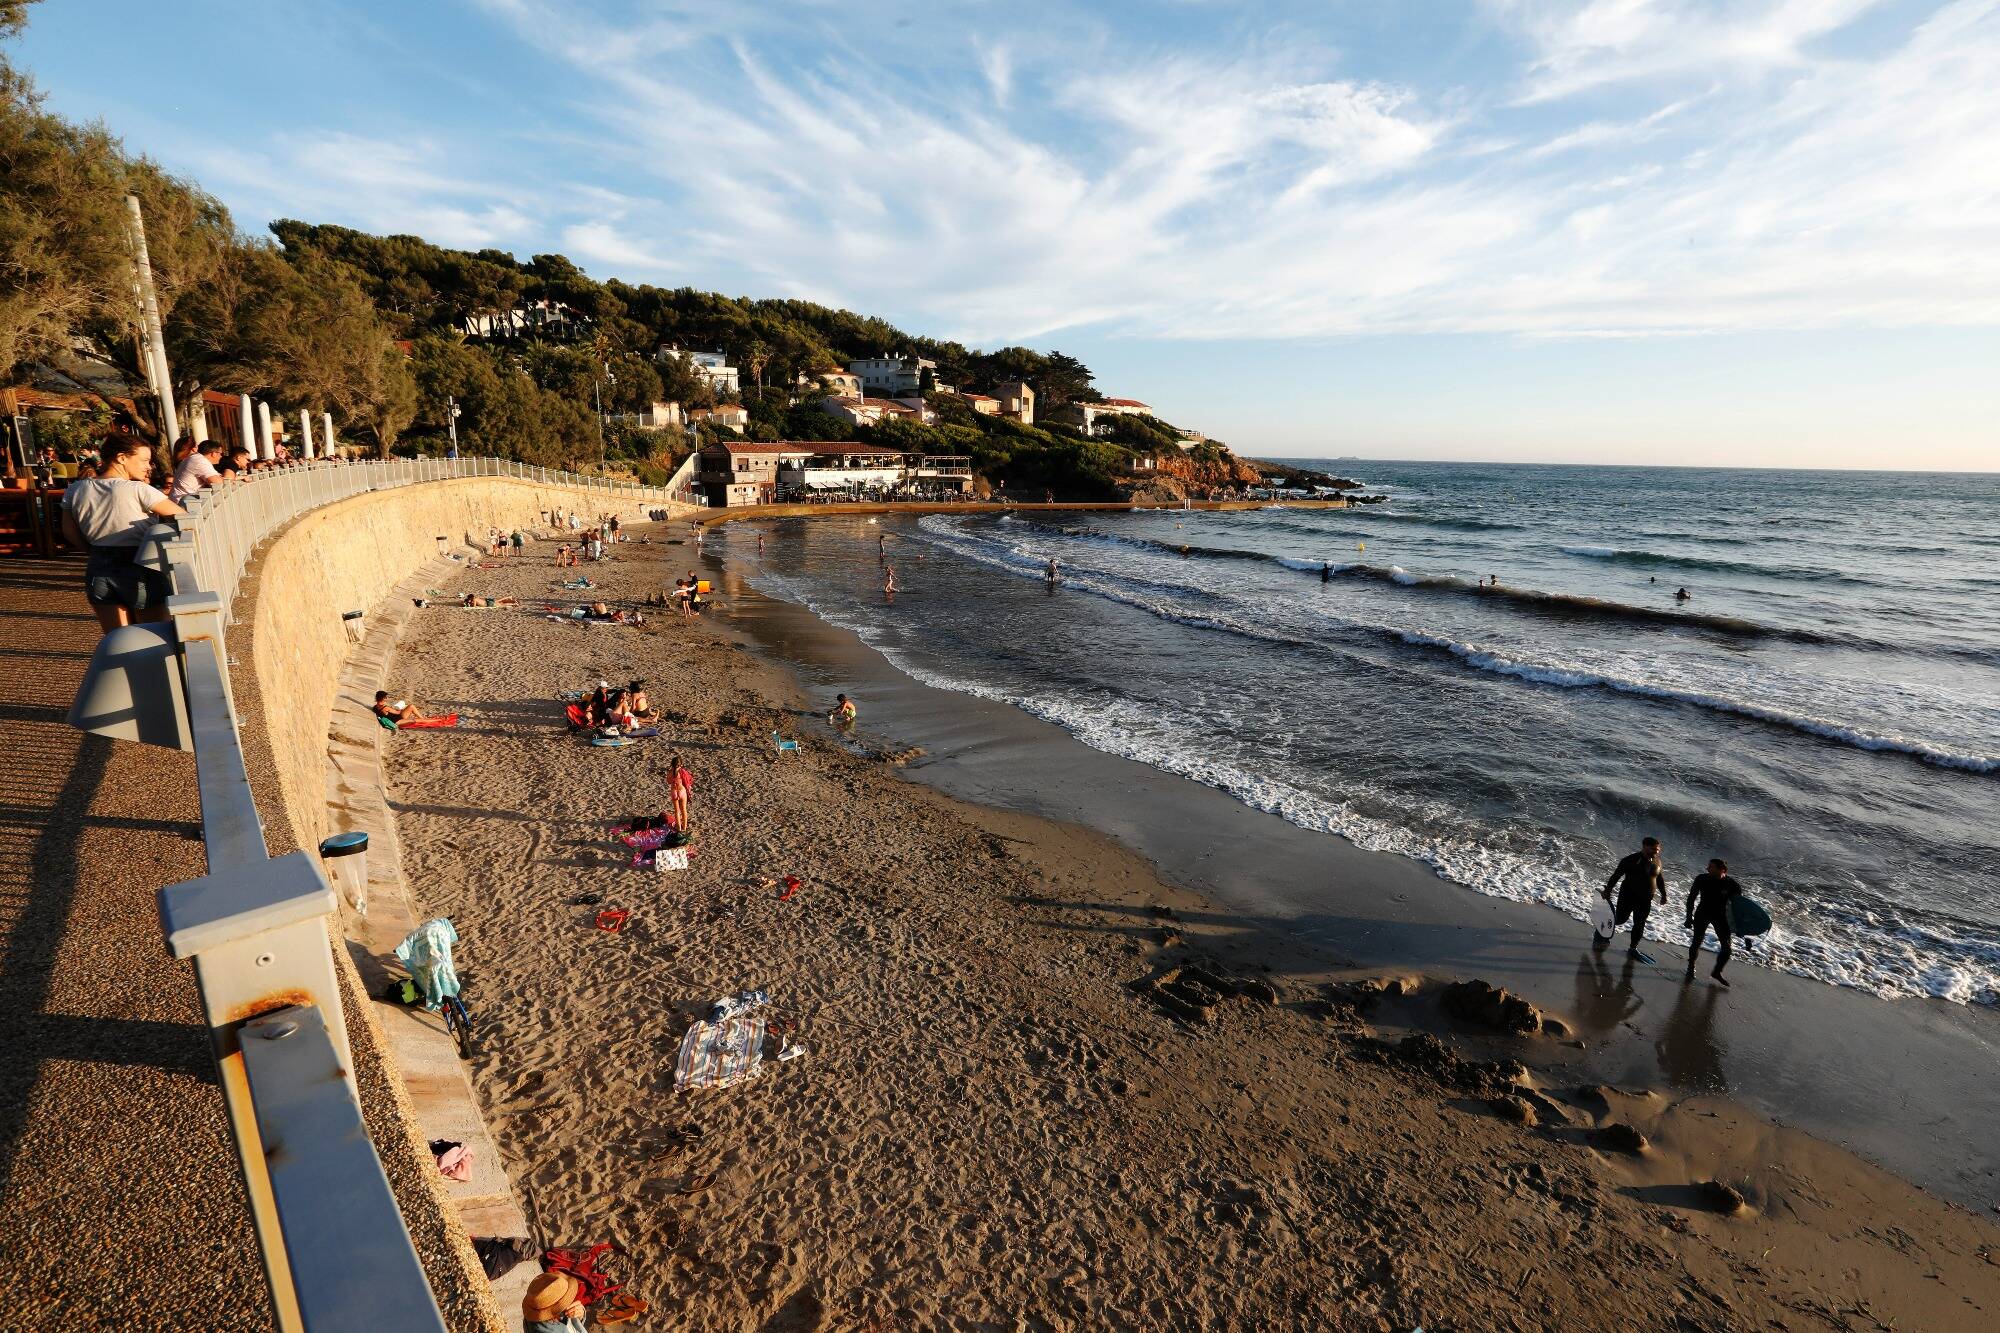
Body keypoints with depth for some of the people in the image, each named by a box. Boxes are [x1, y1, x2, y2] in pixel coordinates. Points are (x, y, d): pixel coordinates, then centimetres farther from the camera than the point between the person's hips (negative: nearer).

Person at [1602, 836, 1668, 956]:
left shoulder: (1656, 861, 4)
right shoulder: (1632, 860, -15)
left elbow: (1660, 879, 19)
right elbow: (1616, 875, -13)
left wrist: (1663, 894, 19)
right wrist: (1608, 890, -14)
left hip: (1646, 900, 5)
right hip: (1629, 896, -5)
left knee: (1639, 925, 7)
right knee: (1620, 919, -5)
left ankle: (1633, 947, 19)